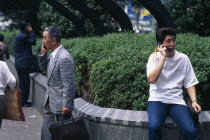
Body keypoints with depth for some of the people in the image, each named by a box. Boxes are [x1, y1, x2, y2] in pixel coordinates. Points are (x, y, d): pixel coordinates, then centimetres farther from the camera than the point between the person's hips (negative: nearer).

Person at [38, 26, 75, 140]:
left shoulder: (64, 58, -22)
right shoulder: (52, 55, 6)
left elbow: (69, 85, -22)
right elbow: (43, 68, 22)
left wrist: (66, 106, -20)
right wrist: (43, 54, 4)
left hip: (60, 106, -9)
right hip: (50, 104, 9)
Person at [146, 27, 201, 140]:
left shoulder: (183, 58, 6)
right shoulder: (155, 57, 1)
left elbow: (189, 83, 8)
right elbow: (152, 79, -15)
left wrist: (194, 101, -9)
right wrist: (163, 57, -14)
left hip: (177, 101, 1)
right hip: (157, 99, -1)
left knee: (190, 131, -25)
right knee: (154, 127, -31)